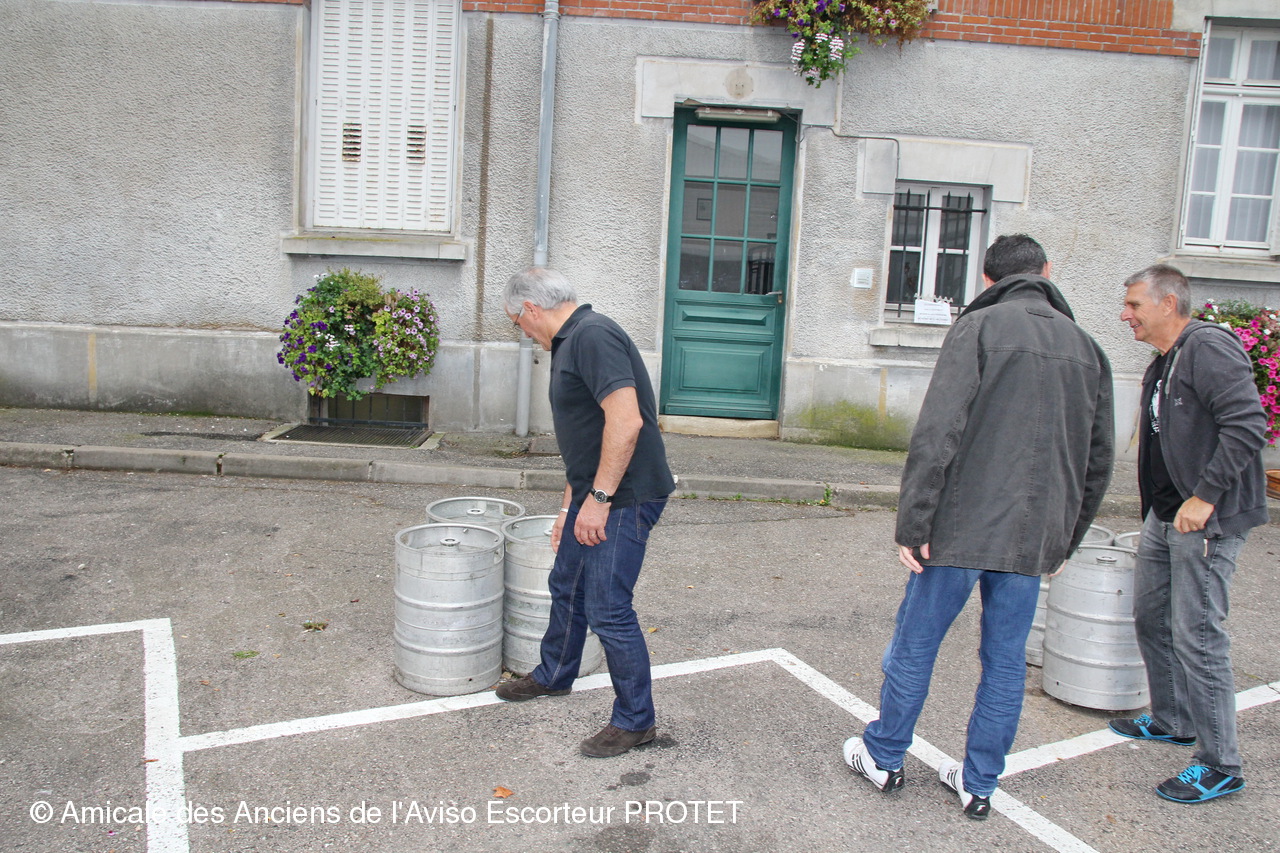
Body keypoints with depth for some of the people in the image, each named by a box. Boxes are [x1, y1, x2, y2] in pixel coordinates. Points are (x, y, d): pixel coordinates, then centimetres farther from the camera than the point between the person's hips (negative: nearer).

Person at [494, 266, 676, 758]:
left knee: (607, 609, -4)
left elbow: (625, 420, -28)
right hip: (593, 495, 11)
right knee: (566, 586, 23)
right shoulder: (568, 343, 16)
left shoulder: (592, 336, -18)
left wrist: (598, 498, -24)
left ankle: (635, 720, 13)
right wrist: (570, 506, 25)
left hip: (625, 496, -11)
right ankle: (554, 676, 44)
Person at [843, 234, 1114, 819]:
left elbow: (936, 435, -17)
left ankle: (884, 757, 26)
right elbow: (1098, 460, 14)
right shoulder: (1087, 347, 11)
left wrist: (912, 524, -13)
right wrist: (1065, 539, 22)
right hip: (1035, 539, 5)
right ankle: (980, 783, 25)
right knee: (1006, 660, 14)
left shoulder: (980, 328, -7)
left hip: (962, 528, -5)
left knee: (915, 643, 10)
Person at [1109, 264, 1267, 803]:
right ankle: (1172, 721, 36)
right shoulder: (1161, 364, 15)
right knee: (1151, 619, 18)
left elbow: (1248, 425, -23)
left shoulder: (1209, 348, -14)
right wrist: (1157, 510, 15)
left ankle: (1219, 766, 6)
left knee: (1197, 636, -6)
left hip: (1206, 518, -10)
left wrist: (1205, 497, -24)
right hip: (1164, 516, 10)